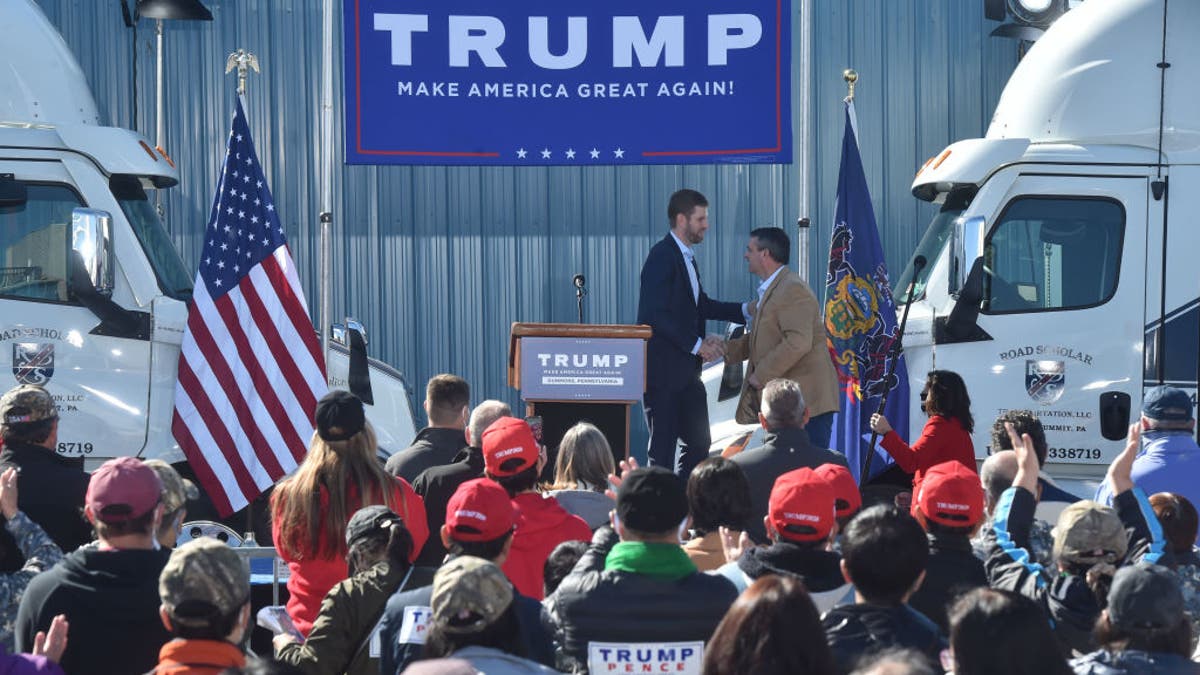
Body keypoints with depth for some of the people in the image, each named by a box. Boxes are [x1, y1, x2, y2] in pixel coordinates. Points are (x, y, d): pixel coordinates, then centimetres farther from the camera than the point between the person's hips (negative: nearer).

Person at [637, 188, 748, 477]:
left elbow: (701, 305, 23)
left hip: (686, 371, 9)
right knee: (664, 447, -4)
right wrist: (697, 344, -19)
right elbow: (656, 314, -22)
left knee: (699, 442, 11)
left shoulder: (686, 257, 15)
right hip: (663, 370, -9)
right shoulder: (662, 256, -14)